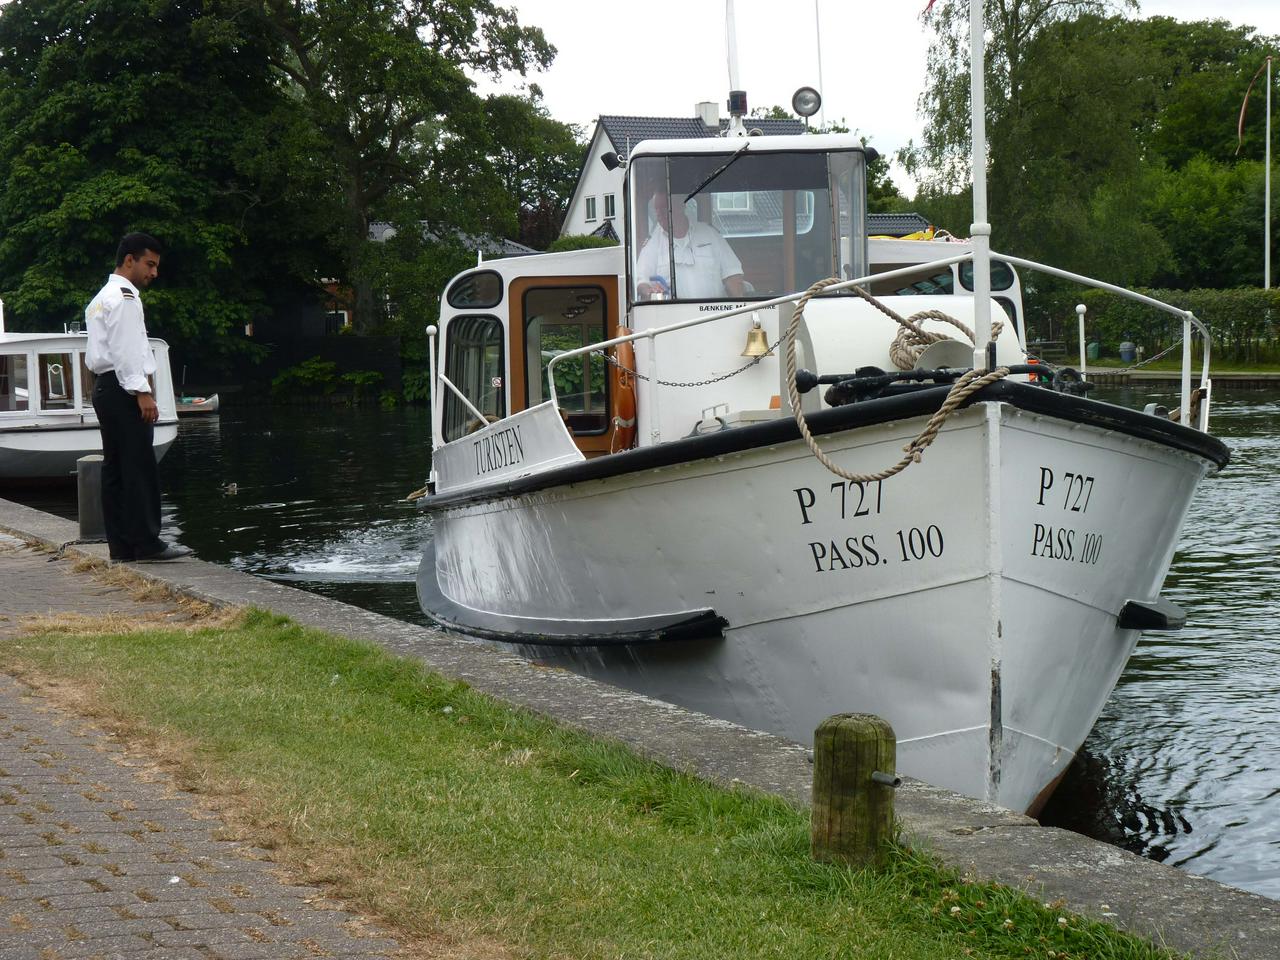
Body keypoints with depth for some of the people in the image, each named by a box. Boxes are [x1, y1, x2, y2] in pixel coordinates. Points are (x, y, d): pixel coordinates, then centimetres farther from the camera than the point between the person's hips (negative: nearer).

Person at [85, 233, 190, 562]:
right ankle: (146, 542, -14)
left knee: (115, 469, 8)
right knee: (140, 468, -11)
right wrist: (142, 392, -19)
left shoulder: (100, 299, 23)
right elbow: (125, 350, -17)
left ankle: (120, 544, 8)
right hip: (123, 389, -11)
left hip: (104, 387, 11)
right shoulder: (124, 297, -9)